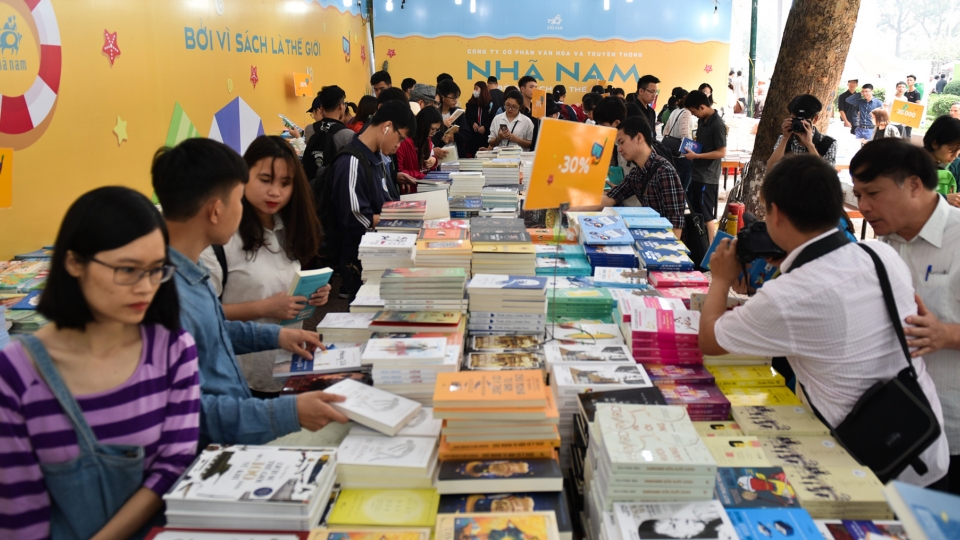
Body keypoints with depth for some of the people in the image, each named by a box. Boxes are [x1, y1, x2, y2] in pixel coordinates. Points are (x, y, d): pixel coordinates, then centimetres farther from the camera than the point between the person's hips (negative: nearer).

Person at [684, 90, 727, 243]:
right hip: (696, 174, 9)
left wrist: (696, 156, -20)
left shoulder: (718, 125, -17)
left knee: (707, 217, -1)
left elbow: (722, 152, -18)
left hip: (708, 178, -9)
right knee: (696, 214, 15)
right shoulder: (702, 120, 9)